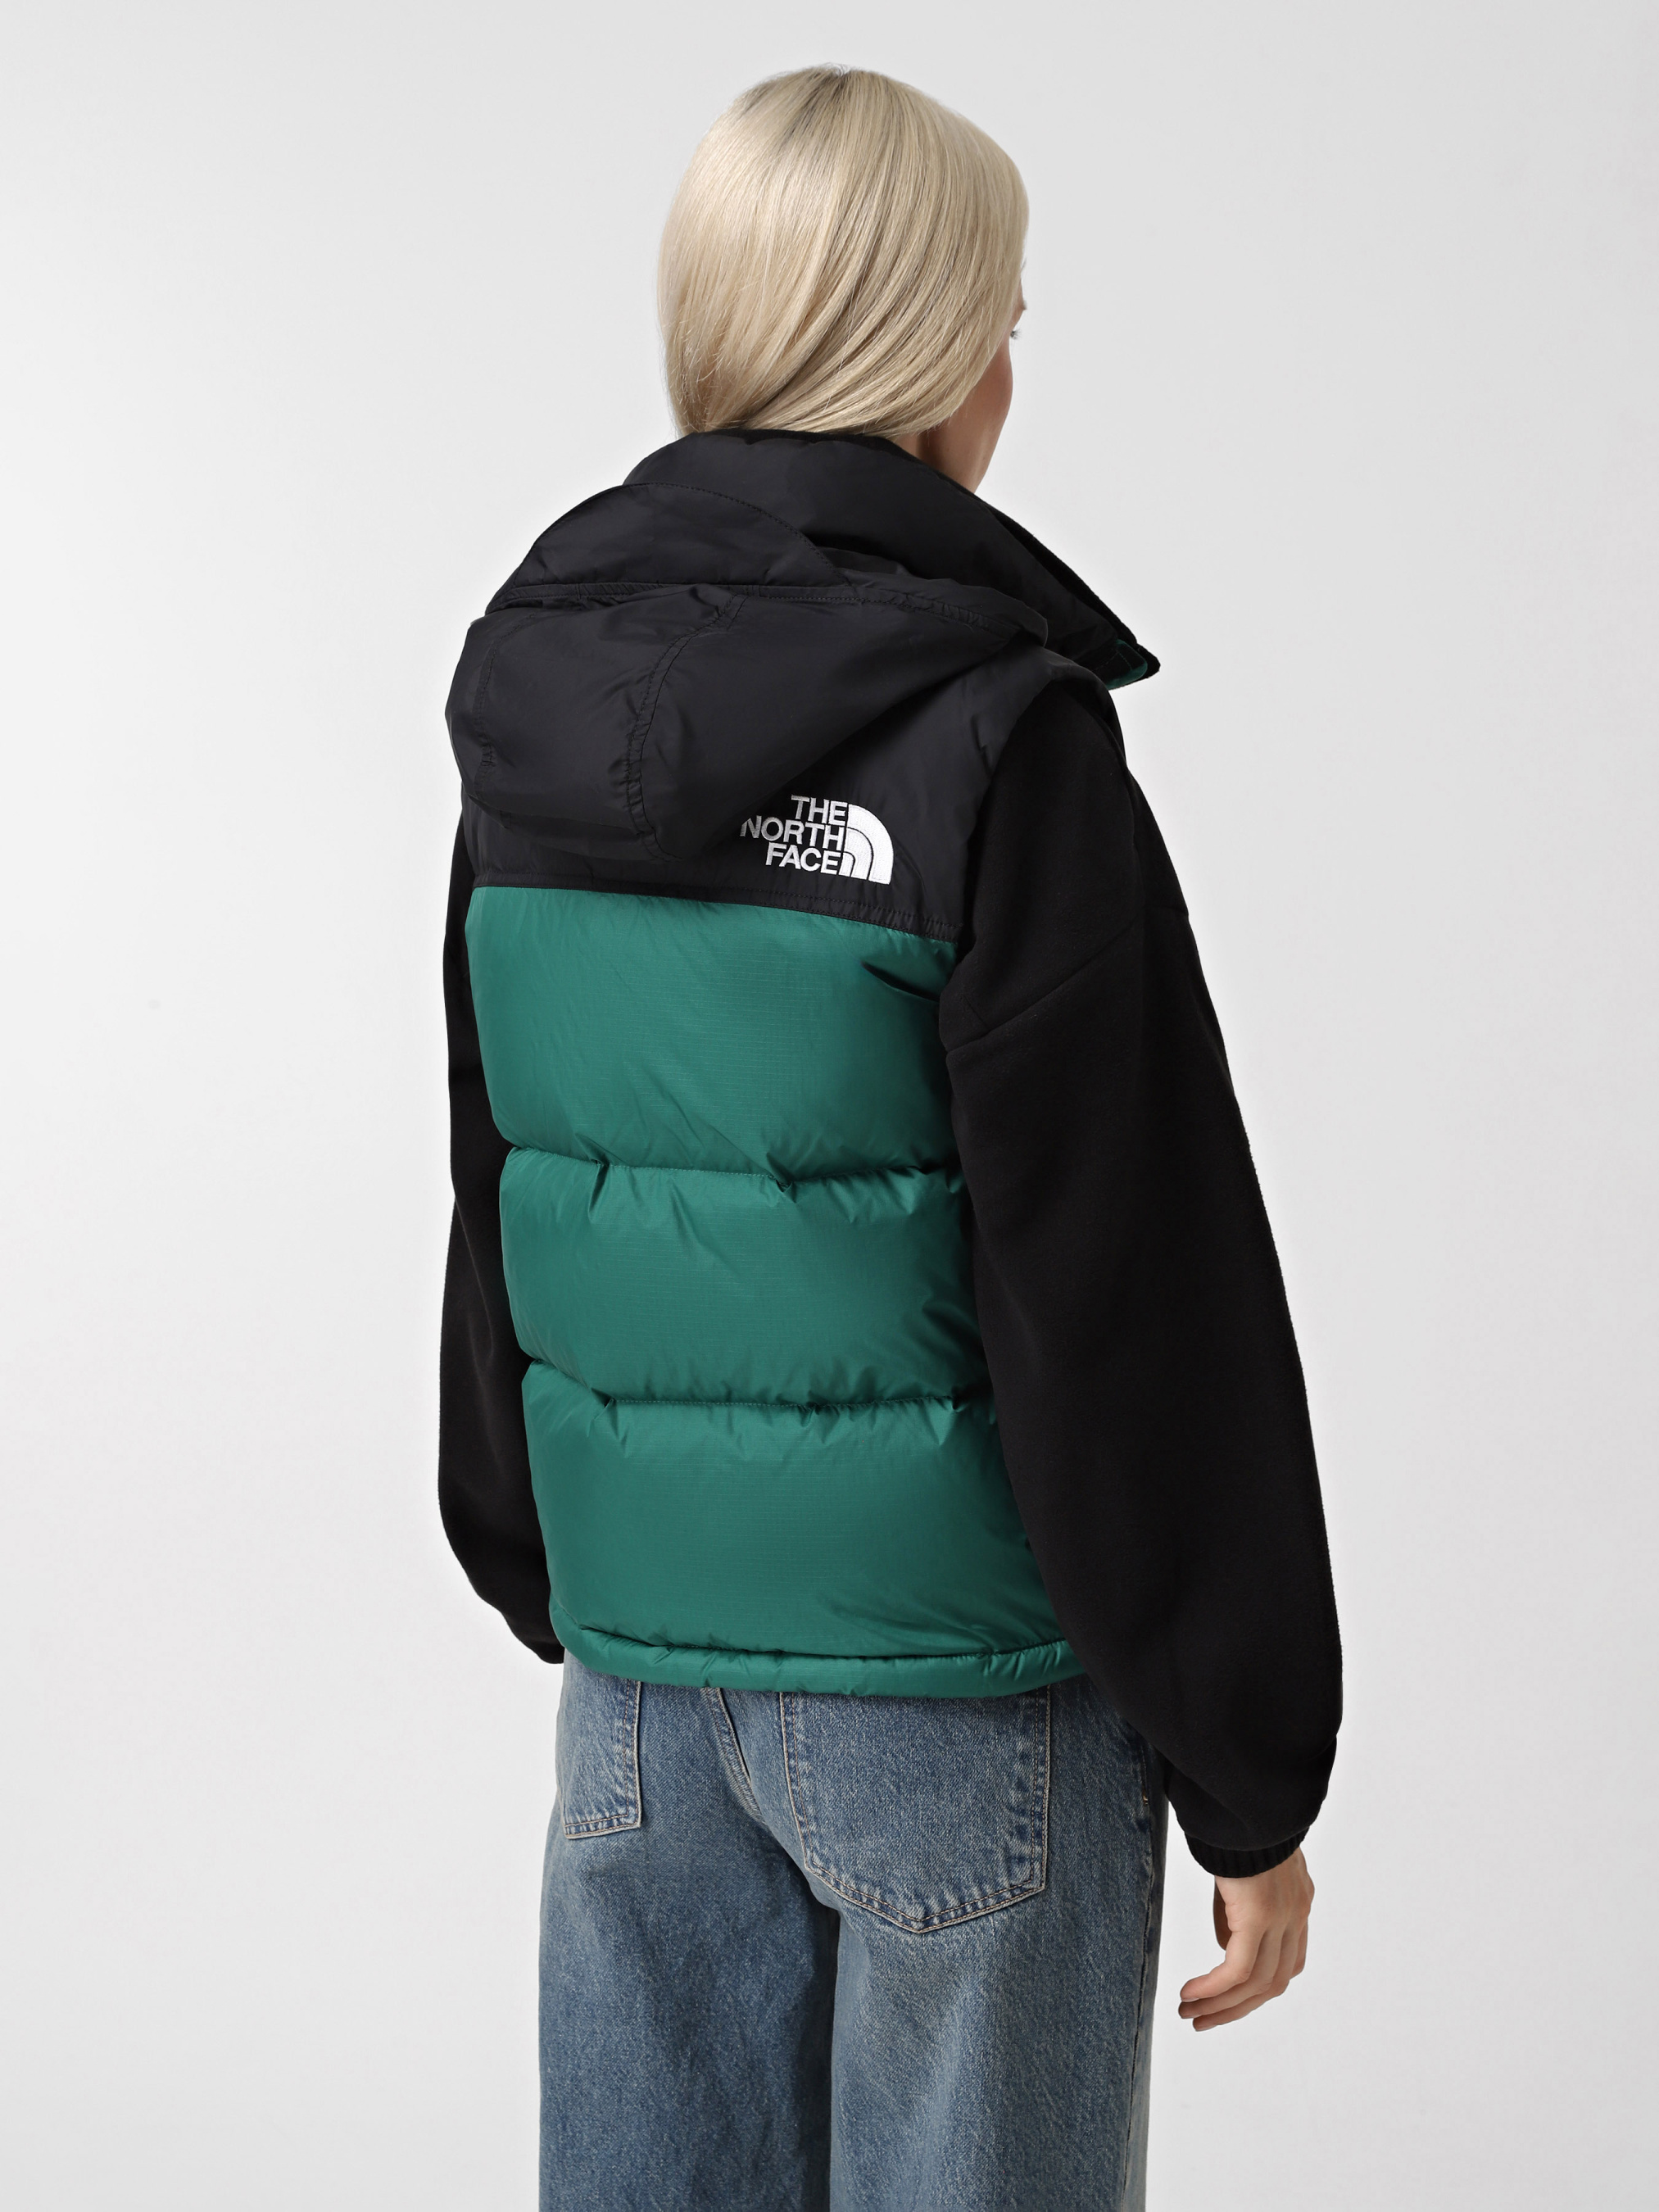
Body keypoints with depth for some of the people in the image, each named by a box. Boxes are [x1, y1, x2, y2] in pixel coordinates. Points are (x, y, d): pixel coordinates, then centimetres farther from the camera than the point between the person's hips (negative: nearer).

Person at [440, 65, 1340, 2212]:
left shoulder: (535, 722, 4)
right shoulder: (998, 739, -16)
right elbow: (1141, 1304, -15)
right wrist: (1247, 1776, -7)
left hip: (642, 1653, 6)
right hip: (957, 1672, -6)